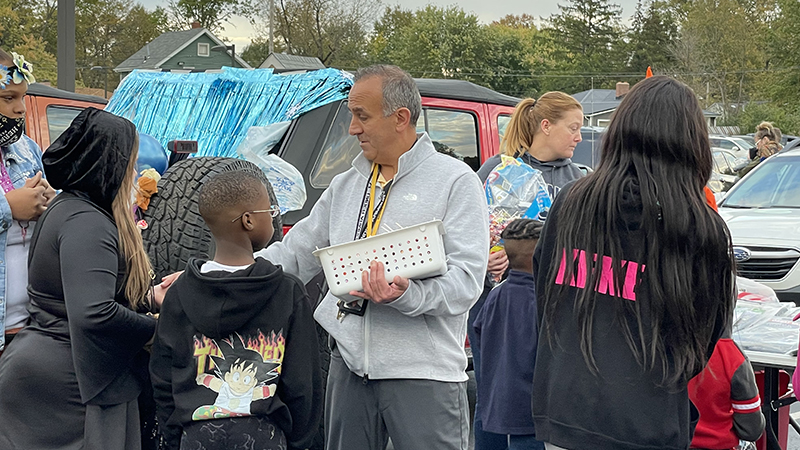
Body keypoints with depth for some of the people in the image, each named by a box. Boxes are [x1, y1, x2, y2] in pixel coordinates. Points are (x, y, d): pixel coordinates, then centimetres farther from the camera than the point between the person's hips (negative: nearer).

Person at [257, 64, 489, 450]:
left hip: (423, 371, -6)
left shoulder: (455, 181, -4)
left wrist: (406, 295, -30)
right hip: (349, 365, 6)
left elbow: (466, 278, -13)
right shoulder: (345, 186, 17)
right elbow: (293, 254, 19)